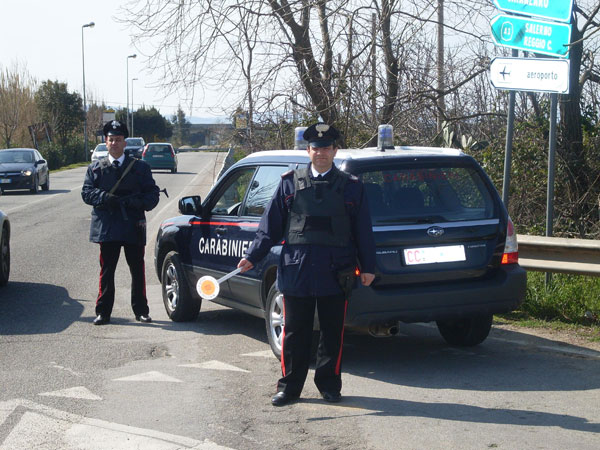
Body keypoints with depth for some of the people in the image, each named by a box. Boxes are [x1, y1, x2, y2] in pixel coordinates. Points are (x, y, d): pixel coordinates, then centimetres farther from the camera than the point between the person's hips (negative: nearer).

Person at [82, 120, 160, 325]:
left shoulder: (140, 167, 9)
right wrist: (104, 198, -16)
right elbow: (87, 192, 3)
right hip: (107, 228, 0)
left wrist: (139, 202, -15)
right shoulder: (95, 168, 12)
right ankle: (103, 312, 7)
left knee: (138, 271, 6)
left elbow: (153, 193, 6)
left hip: (134, 226, 0)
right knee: (106, 271, 2)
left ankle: (141, 311, 15)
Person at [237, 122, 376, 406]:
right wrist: (252, 256, 0)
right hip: (296, 273, 0)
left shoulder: (350, 186, 7)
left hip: (335, 274, 0)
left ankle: (329, 385, 21)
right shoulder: (290, 183, 8)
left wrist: (368, 267, 4)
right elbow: (271, 224, 8)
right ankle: (289, 387, 15)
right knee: (294, 332, 5)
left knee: (332, 333, 7)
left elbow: (363, 231, 9)